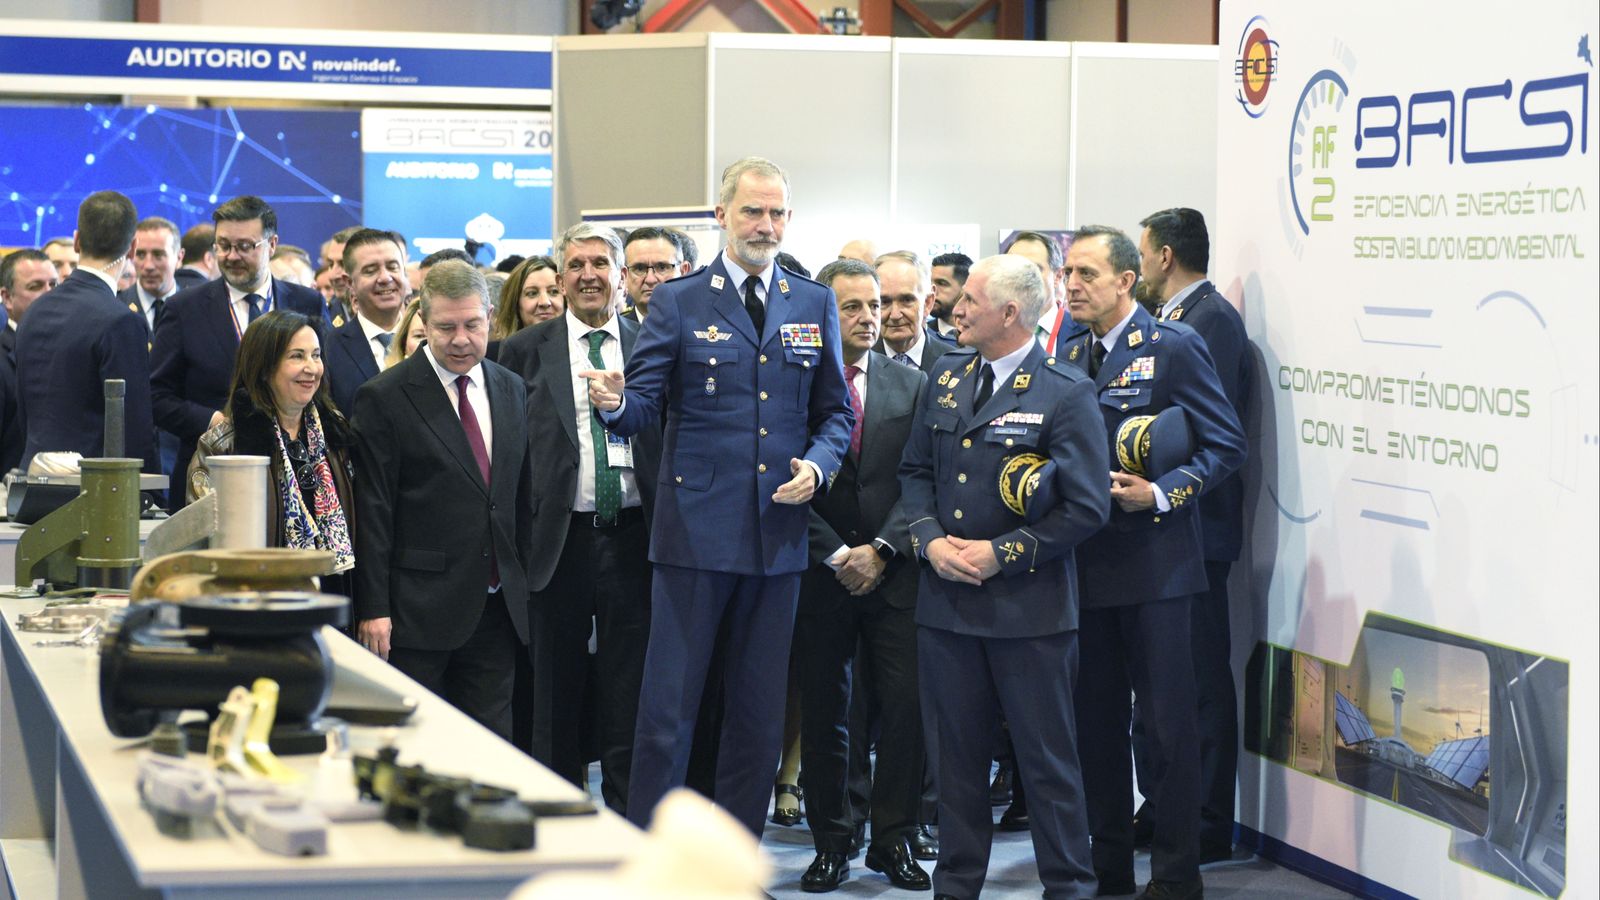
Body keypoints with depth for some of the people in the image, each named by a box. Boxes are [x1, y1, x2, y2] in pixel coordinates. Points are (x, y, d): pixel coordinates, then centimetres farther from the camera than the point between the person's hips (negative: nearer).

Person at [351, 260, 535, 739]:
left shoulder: (511, 390, 11)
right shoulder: (384, 398, -5)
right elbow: (372, 513, -8)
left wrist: (525, 583, 14)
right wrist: (373, 609, -12)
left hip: (498, 606, 5)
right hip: (419, 609, -5)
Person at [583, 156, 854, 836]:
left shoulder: (815, 305, 11)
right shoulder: (677, 302, 2)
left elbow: (835, 411, 14)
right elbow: (643, 406, -3)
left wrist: (819, 464, -6)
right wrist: (615, 403, -26)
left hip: (779, 531, 3)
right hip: (695, 527, -3)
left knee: (759, 714, 9)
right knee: (667, 709, -2)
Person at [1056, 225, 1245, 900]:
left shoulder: (1173, 346, -6)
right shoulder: (1068, 353, 12)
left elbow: (1225, 444, -9)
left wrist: (1161, 494, -19)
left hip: (1154, 563, -6)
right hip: (1086, 563, 6)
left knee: (1167, 721, -1)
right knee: (1095, 718, 11)